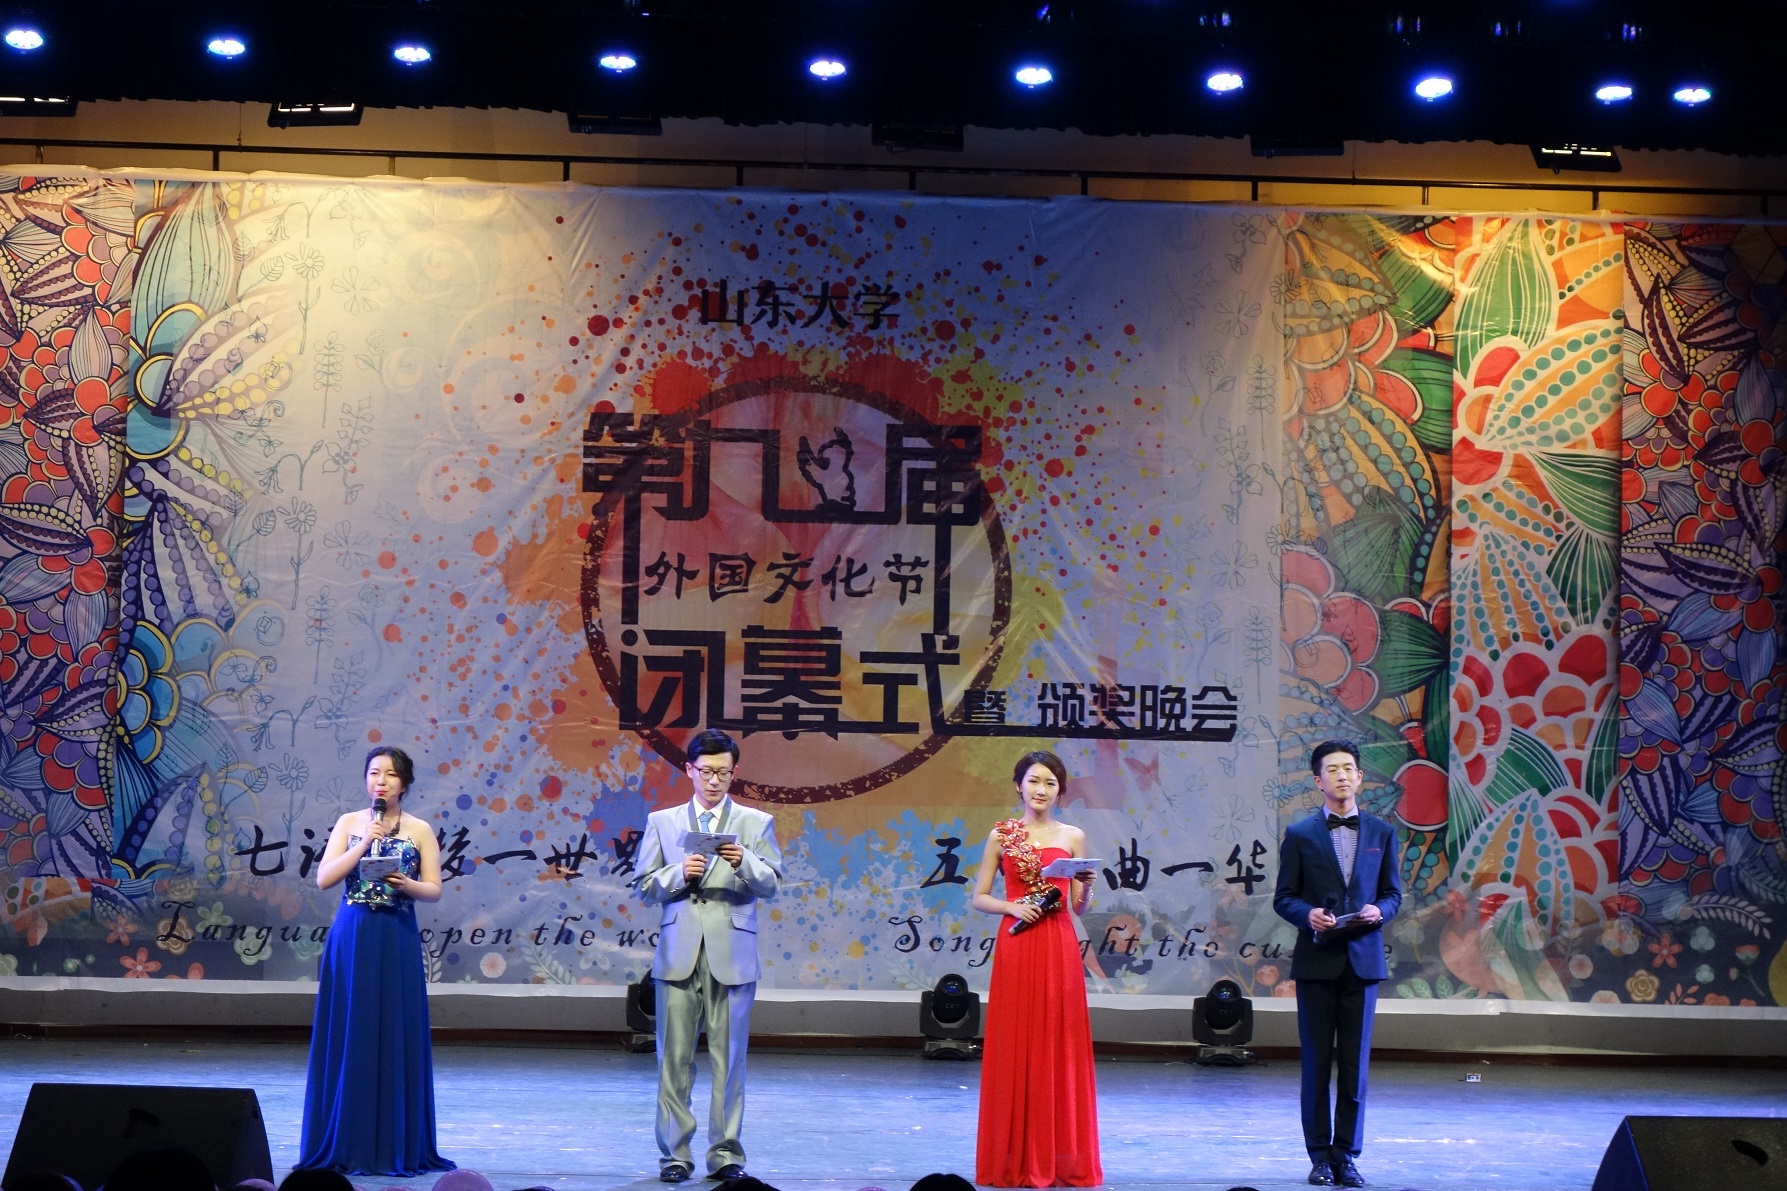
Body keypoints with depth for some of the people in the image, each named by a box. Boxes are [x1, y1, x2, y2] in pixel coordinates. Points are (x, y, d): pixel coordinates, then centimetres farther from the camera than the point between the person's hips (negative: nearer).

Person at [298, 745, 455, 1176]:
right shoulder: (349, 823, 7)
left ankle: (396, 1146, 7)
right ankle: (345, 1145, 8)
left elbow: (434, 890, 1)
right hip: (351, 938, 1)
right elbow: (323, 879, -3)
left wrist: (407, 885, -18)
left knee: (396, 1038, -1)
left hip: (397, 940, -1)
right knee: (348, 1038, 1)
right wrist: (364, 844, -11)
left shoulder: (419, 830, 5)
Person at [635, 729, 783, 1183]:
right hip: (679, 953, 1)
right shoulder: (662, 821, 11)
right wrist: (680, 874, -11)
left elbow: (771, 885, -1)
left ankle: (726, 1153, 9)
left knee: (729, 1057, 1)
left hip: (732, 954, -1)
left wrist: (744, 863, -20)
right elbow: (646, 887, 7)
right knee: (674, 1057, 1)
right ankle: (674, 1152, 9)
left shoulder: (756, 823, 9)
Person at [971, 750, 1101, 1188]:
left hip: (1059, 949, 1)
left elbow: (1080, 906, 9)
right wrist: (1012, 906, -12)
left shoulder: (1072, 837, 8)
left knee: (1059, 1047, 1)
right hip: (1016, 948, -1)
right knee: (1014, 1048, 0)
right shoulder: (1002, 835, 5)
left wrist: (1087, 885, -11)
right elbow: (979, 897, 5)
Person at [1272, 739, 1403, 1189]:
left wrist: (1379, 911, -11)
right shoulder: (1300, 835, 3)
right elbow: (1283, 898, 3)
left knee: (1355, 1062, 2)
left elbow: (1394, 893, 11)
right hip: (1316, 961, -1)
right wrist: (1308, 914, -17)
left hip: (1363, 960, 1)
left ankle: (1347, 1155, 11)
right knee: (1316, 1062, 4)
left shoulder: (1381, 832, 9)